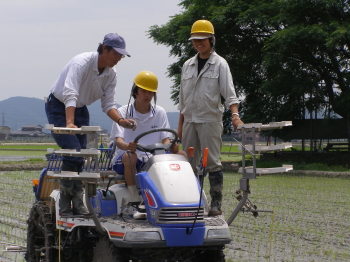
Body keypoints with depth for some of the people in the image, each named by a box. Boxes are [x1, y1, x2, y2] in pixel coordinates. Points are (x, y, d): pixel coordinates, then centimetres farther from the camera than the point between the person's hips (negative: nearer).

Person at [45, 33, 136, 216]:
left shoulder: (111, 75, -5)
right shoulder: (81, 63, -27)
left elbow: (108, 104, -5)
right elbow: (70, 94, -38)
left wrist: (120, 120, -25)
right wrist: (70, 123, -50)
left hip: (80, 110, 7)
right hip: (59, 107, -7)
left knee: (80, 159, 1)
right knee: (73, 152, -19)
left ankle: (77, 204, 9)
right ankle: (65, 206, -12)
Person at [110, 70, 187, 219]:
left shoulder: (160, 113, 10)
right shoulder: (123, 112, 0)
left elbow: (165, 139, 4)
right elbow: (118, 140, -13)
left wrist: (171, 146, -22)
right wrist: (127, 146, -37)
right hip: (123, 161, -3)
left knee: (181, 155, -20)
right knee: (129, 156, -39)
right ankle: (135, 202, -35)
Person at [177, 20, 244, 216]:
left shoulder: (219, 64, 0)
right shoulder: (188, 65, 15)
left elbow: (229, 92, -9)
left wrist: (235, 115, -24)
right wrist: (180, 124, 15)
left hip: (210, 119, -5)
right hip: (190, 120, 5)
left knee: (213, 162, -7)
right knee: (189, 163, 6)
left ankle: (216, 202, -5)